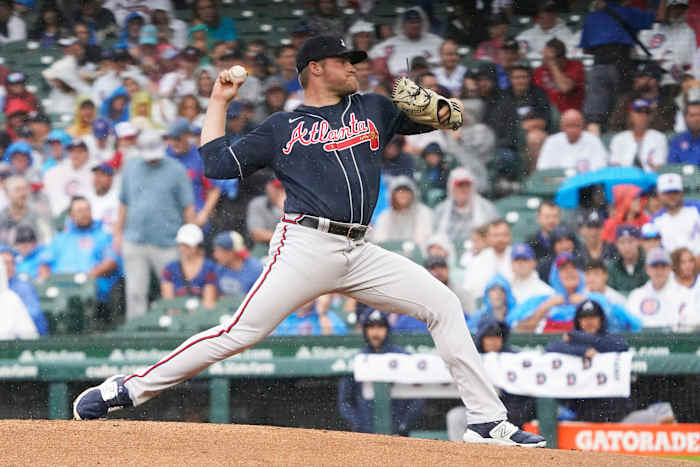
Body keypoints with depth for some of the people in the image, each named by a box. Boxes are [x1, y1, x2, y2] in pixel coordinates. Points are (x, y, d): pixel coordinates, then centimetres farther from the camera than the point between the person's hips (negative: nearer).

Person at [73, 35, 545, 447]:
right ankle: (130, 389, -12)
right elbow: (217, 163, 8)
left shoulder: (373, 109, 21)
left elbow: (438, 115, 26)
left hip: (359, 255, 5)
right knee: (240, 332, -17)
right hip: (306, 247, -5)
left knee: (444, 305, -3)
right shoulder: (281, 128, 11)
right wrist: (219, 100, 12)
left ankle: (488, 421, -2)